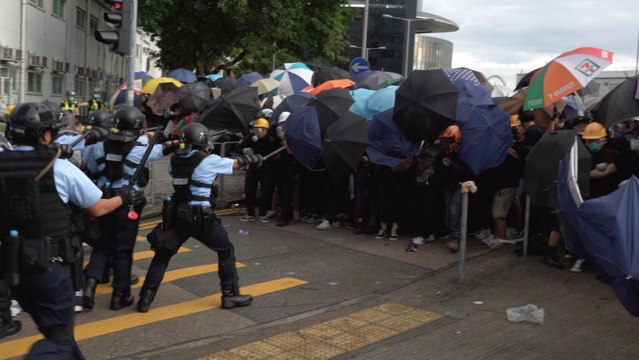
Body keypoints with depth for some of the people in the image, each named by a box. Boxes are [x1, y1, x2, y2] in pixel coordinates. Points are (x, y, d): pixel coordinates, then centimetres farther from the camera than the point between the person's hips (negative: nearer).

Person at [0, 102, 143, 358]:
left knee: (54, 329, 24)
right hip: (49, 266, -5)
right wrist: (124, 198, 20)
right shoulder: (60, 168, -10)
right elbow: (98, 209, 2)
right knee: (59, 339, 4)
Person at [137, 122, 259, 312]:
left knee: (163, 254, 16)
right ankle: (230, 295, 16)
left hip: (177, 215, 4)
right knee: (226, 250, 13)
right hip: (201, 217, -4)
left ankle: (146, 298, 12)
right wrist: (252, 158, 25)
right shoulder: (209, 160, -7)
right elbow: (236, 163, 6)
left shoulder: (175, 160, 5)